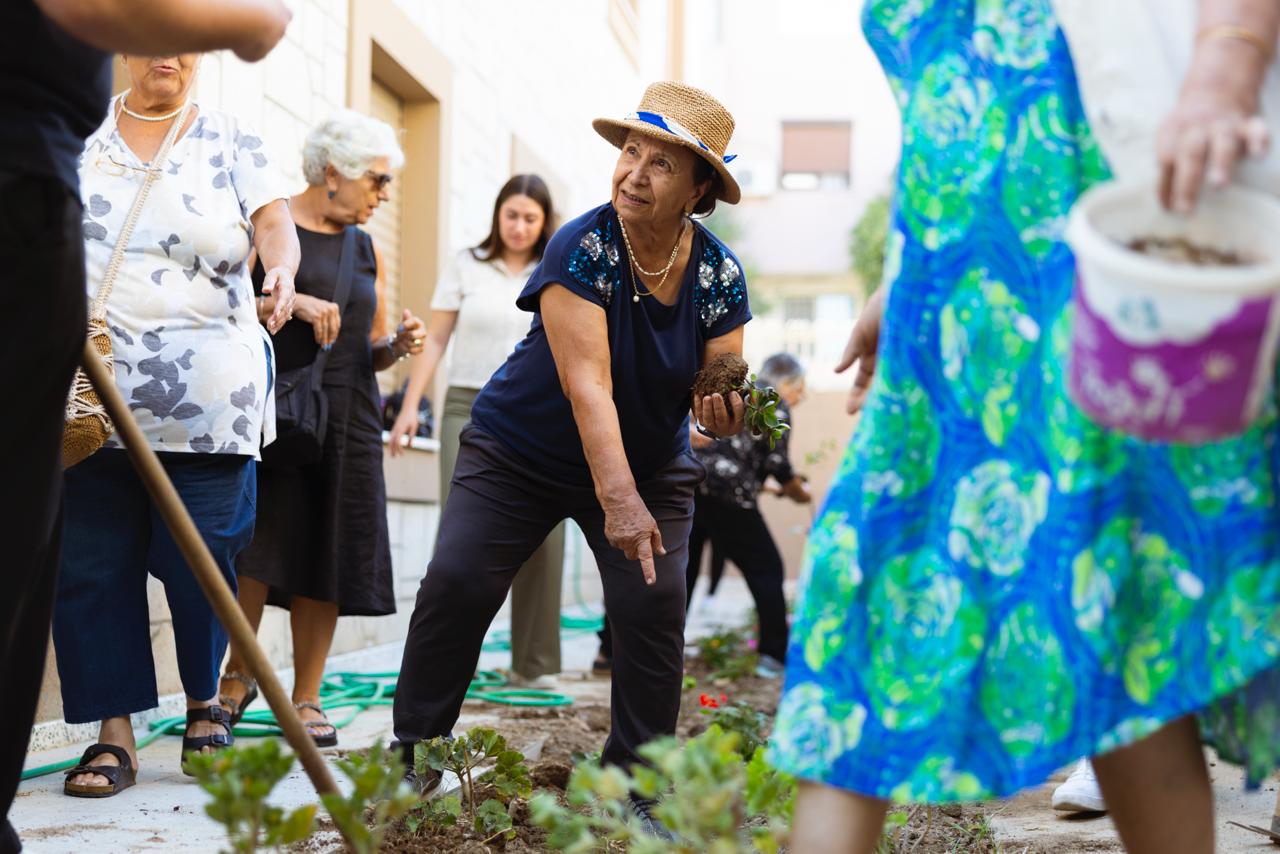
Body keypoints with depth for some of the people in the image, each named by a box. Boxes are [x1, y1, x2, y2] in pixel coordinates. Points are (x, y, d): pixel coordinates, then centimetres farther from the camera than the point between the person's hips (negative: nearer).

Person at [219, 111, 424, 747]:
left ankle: (306, 699, 9)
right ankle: (237, 676, 9)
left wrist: (397, 345, 1)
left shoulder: (366, 249, 18)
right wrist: (288, 302, -18)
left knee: (326, 557, 2)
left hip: (346, 420, 5)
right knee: (255, 547, -10)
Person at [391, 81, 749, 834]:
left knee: (655, 608, -11)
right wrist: (618, 498, -43)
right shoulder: (581, 249, -23)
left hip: (652, 463, 2)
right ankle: (415, 755, 6)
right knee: (455, 585, -12)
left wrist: (725, 412, -34)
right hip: (523, 453, -2)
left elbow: (720, 387, -7)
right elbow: (588, 381, -33)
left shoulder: (718, 275, -12)